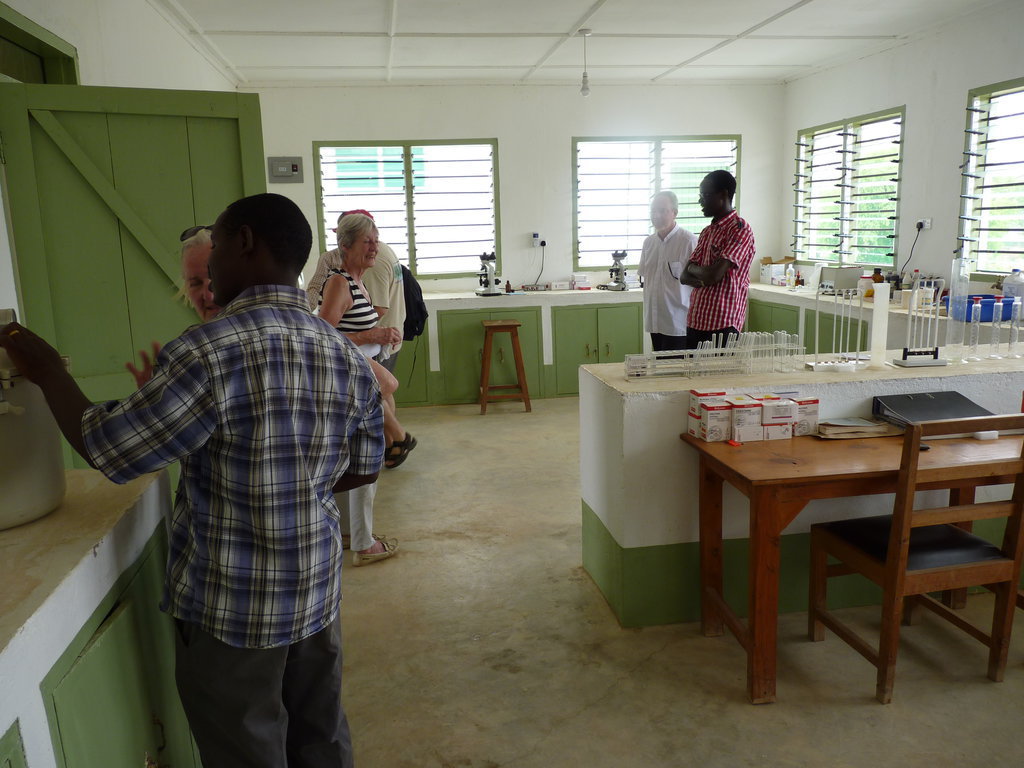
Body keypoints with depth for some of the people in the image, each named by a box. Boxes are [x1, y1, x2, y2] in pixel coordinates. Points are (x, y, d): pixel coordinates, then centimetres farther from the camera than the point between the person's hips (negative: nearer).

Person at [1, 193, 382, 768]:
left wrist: (47, 370, 1)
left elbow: (107, 449, -13)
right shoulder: (350, 358, -3)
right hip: (318, 592, 6)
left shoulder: (211, 351, -23)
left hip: (230, 609, -5)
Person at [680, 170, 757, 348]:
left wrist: (693, 269, 2)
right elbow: (684, 277, 12)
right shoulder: (707, 232, 17)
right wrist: (700, 279, -10)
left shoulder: (740, 229, -9)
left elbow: (714, 274, -18)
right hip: (695, 322, 8)